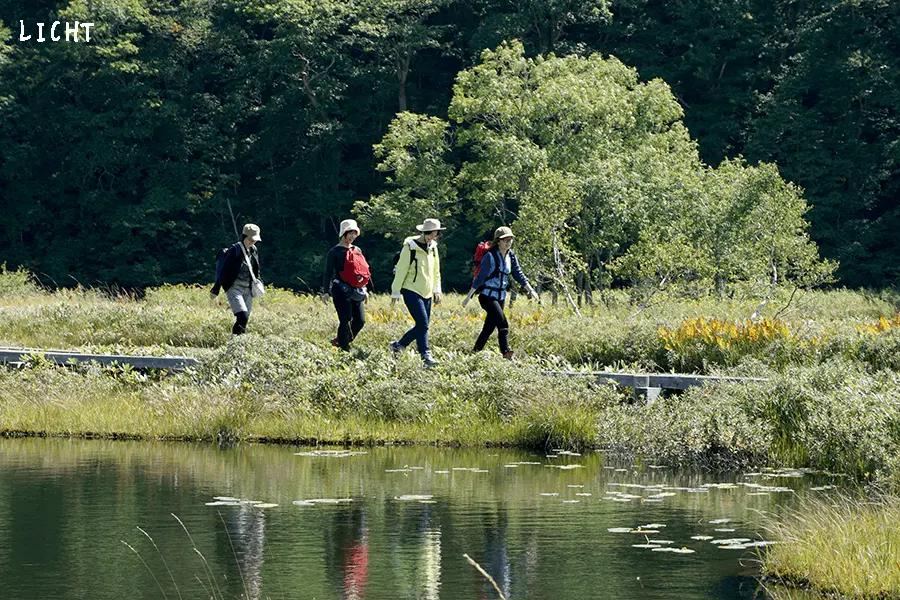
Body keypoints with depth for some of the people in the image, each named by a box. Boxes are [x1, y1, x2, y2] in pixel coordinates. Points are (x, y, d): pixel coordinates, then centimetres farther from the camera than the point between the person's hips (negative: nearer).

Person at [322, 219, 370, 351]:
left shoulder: (357, 251, 17)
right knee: (345, 321, -9)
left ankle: (339, 341, 19)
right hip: (341, 291, -7)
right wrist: (325, 291, -15)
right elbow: (328, 273, -6)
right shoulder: (335, 252, -3)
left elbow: (363, 271, 24)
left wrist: (365, 291, 23)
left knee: (360, 321, 2)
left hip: (356, 292, 7)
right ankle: (344, 349, -3)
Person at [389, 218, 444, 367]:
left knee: (422, 326, 7)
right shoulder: (410, 247, -10)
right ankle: (426, 355, -15)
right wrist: (395, 292, -8)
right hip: (411, 291, -7)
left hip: (426, 293, 7)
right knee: (423, 324, -16)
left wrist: (437, 290, 16)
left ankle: (398, 345, 24)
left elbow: (436, 271, 22)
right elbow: (401, 270, -8)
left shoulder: (433, 248, 12)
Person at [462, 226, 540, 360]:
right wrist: (469, 296, -15)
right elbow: (480, 277, -16)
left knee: (489, 327, 9)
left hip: (500, 296, 7)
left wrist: (531, 290, 0)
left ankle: (476, 352, 21)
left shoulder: (511, 256, 5)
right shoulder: (491, 256, -15)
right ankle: (506, 353, -25)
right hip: (487, 295, -7)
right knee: (503, 323, -21)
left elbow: (519, 275, 10)